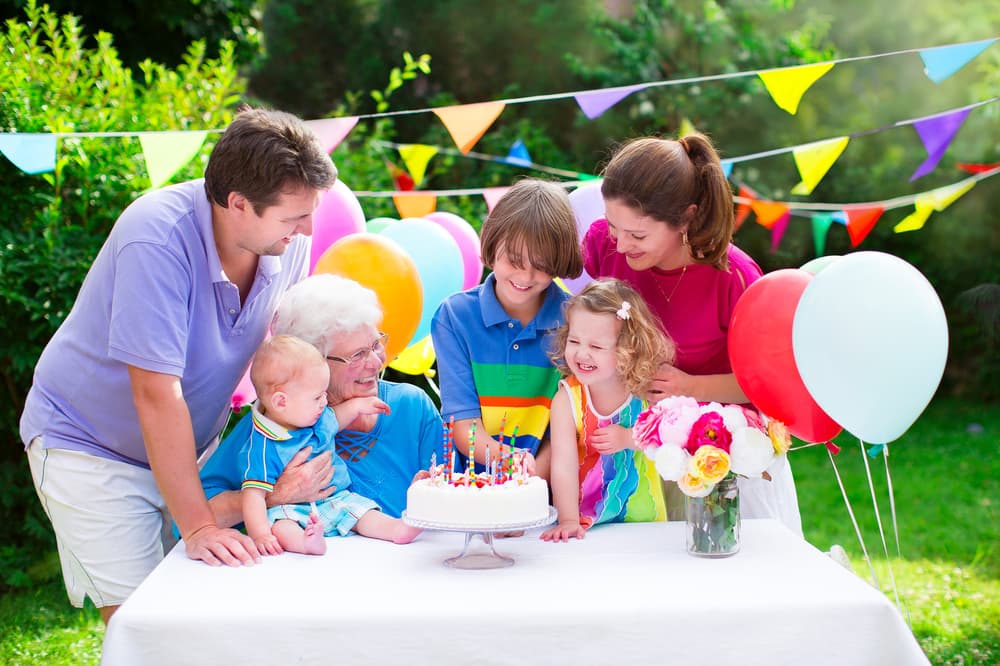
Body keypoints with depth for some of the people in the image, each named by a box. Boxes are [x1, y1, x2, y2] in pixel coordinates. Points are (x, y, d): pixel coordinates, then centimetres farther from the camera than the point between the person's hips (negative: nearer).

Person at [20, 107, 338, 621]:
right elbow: (158, 394, -31)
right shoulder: (157, 240, -30)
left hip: (192, 444, 5)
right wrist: (197, 525, -30)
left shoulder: (289, 239, -11)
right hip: (90, 445, -5)